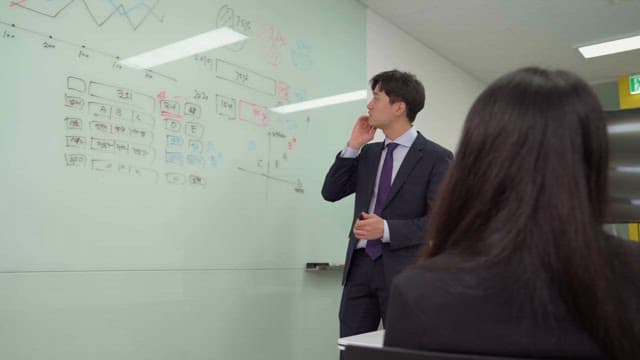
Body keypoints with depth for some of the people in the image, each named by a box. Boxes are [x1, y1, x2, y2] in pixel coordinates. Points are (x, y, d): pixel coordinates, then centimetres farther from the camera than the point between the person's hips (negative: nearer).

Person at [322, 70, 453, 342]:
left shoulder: (436, 157, -5)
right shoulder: (368, 153, 13)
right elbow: (330, 192, 9)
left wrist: (387, 229, -21)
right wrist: (353, 146, 2)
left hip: (403, 269, -5)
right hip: (360, 265, 5)